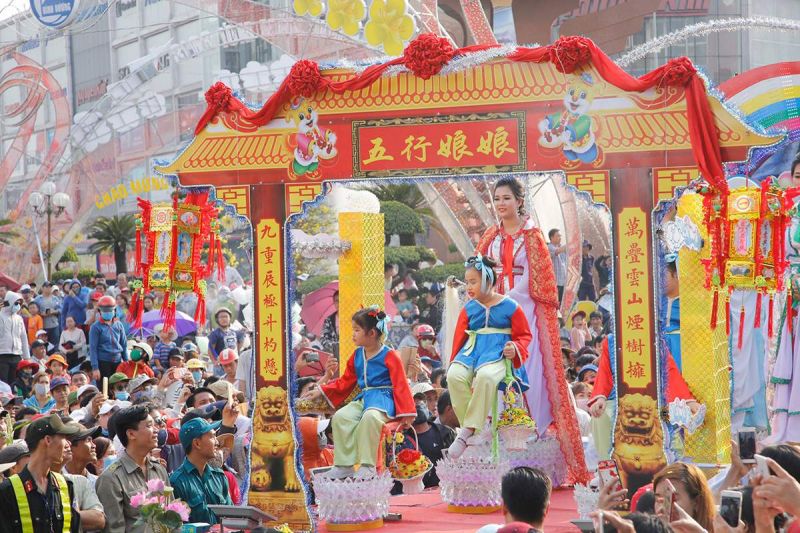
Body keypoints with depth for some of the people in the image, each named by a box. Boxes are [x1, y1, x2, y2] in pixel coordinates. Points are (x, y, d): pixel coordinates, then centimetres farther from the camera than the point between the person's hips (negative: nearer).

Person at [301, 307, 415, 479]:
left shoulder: (389, 356, -5)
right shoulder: (357, 356, 15)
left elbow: (400, 385, -8)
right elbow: (344, 383, 21)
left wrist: (406, 412, -13)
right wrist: (321, 392, 14)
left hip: (383, 398, -7)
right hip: (363, 399, 7)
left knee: (370, 417, -39)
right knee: (340, 417, -19)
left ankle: (367, 467, -32)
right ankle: (344, 466, -14)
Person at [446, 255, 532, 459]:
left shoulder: (510, 307, 5)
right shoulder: (469, 309, 14)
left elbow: (524, 335, 9)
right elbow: (459, 337, 16)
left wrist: (515, 348, -12)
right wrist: (454, 362, 3)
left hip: (498, 354, -4)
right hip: (472, 351, 4)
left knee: (486, 377, -41)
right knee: (454, 376, -32)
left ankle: (467, 432, -35)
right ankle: (474, 430, -24)